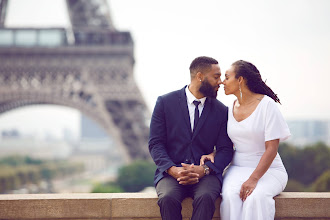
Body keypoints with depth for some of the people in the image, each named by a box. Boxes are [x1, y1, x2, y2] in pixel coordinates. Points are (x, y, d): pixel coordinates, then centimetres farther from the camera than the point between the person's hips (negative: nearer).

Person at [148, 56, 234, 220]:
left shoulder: (221, 111, 10)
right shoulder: (165, 102, 4)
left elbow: (225, 150, 6)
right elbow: (155, 143, 1)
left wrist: (203, 169, -14)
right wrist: (173, 169, -17)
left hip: (206, 174, 1)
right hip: (170, 172, -1)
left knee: (205, 198, -33)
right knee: (168, 198, -33)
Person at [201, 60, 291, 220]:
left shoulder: (266, 104, -8)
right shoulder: (230, 109, 10)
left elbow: (271, 148, -14)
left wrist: (253, 179, -24)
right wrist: (213, 155, -4)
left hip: (268, 170, -4)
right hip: (238, 169, 4)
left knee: (256, 196, -35)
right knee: (230, 196, -29)